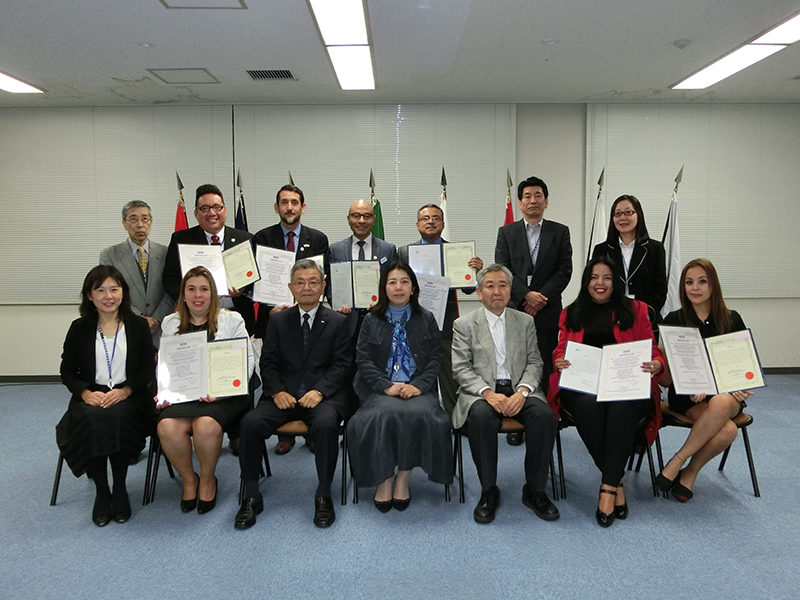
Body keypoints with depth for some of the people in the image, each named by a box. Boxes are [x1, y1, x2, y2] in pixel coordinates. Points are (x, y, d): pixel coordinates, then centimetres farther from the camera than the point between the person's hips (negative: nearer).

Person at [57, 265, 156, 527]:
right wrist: (86, 392, -12)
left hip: (129, 397, -1)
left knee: (117, 417, -33)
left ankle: (120, 489, -14)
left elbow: (149, 369, 2)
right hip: (91, 397, 1)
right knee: (92, 420, -32)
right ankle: (101, 492, -14)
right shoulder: (79, 328, 11)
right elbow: (67, 370, 9)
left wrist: (125, 390, -16)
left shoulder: (138, 326, 8)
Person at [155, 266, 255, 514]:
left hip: (222, 395, -2)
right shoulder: (170, 323, 19)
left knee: (206, 425, -33)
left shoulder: (232, 319, 9)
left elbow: (247, 361, 2)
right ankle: (188, 479, 0)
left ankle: (208, 480, -1)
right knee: (167, 427, -29)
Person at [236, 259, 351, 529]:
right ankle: (251, 496, -8)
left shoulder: (337, 322, 9)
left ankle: (323, 496, -15)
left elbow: (341, 364, 1)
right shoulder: (278, 320, 15)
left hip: (322, 395, -2)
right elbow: (268, 363, 9)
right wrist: (277, 391, -10)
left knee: (326, 423, -34)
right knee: (251, 422, -25)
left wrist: (320, 391, -15)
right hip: (283, 395, 2)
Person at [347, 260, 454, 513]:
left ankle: (403, 478, -12)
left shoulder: (426, 320, 13)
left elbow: (435, 358, 6)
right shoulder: (371, 320, 11)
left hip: (417, 388, 1)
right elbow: (363, 359, 3)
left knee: (419, 415, -32)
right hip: (382, 389, 0)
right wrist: (387, 386, -12)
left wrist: (418, 385, -11)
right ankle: (383, 479, -12)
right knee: (385, 416, -32)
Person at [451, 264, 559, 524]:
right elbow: (461, 368, -1)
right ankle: (489, 492, -16)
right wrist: (487, 392, -18)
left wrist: (522, 391, -12)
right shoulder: (464, 324, 7)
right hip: (481, 391, -2)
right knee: (481, 416, -35)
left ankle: (534, 490, -9)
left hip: (519, 390, 2)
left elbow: (534, 363, 8)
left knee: (545, 415, -28)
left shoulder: (525, 321, 14)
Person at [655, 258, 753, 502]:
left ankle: (678, 464, -21)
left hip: (727, 393, 2)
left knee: (721, 404, -38)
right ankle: (690, 473, -10)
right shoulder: (674, 320, 3)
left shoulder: (731, 319, 7)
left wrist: (742, 387, -12)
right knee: (727, 429, -34)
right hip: (687, 396, -2)